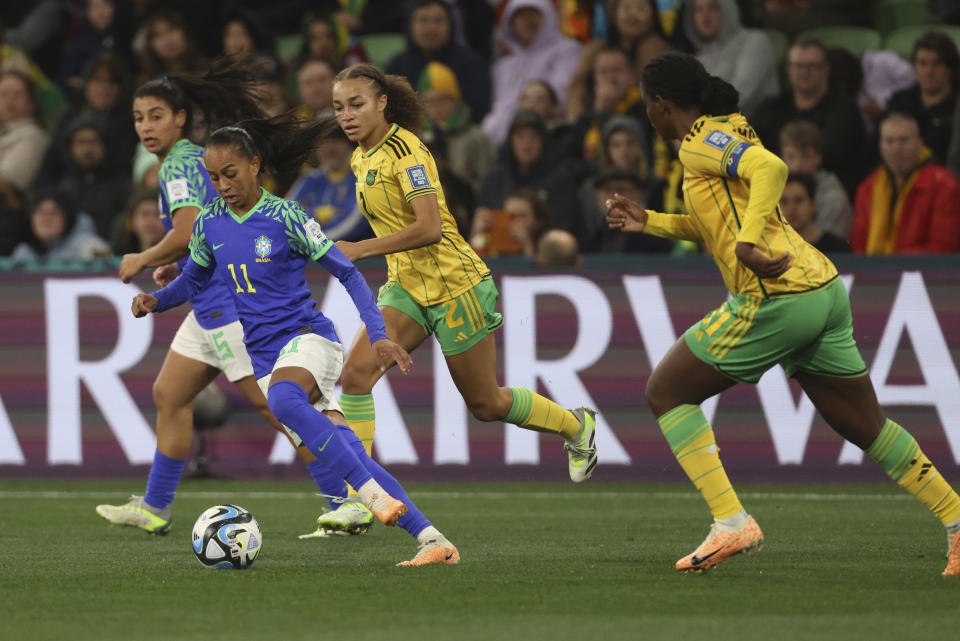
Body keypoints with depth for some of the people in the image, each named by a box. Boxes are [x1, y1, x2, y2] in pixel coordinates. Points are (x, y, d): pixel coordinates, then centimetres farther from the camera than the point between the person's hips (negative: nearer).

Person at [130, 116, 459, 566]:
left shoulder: (285, 216, -7)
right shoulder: (209, 223, 8)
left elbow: (346, 272, -3)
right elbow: (194, 278, 24)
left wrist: (378, 336, -11)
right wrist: (157, 300, 4)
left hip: (308, 338, -4)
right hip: (264, 361, 4)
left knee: (283, 399, -39)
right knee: (344, 452, -11)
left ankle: (375, 495, -39)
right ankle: (433, 541, -13)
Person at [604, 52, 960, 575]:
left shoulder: (702, 141, -6)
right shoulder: (727, 131, 21)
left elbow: (771, 168, -25)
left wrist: (748, 244, -34)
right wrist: (648, 222, 30)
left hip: (774, 297, -9)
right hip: (823, 290, 9)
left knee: (665, 391, 3)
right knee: (867, 427, 16)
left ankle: (730, 522, -7)